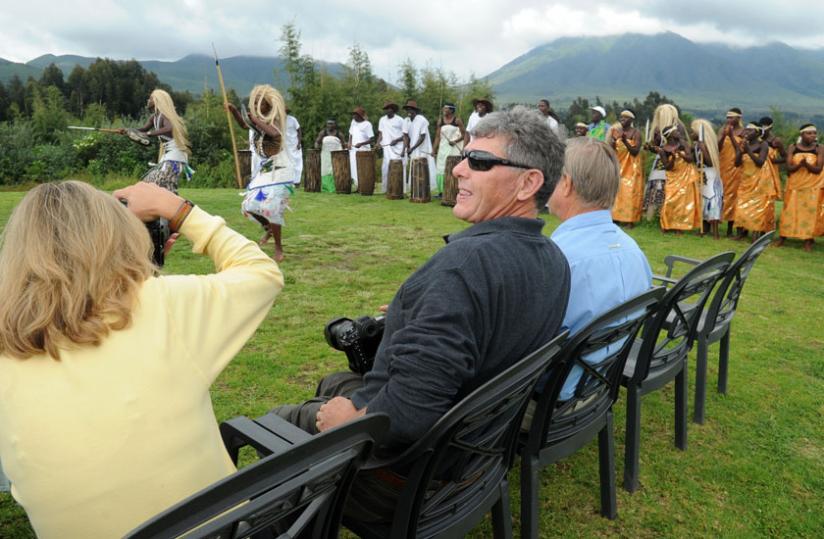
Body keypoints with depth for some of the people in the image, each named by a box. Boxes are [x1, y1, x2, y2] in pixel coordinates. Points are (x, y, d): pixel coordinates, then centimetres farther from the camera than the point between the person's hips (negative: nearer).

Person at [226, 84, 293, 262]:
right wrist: (233, 110, 12)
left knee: (270, 208, -15)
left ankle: (278, 249, -1)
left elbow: (275, 134, -39)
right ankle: (268, 228, 33)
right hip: (262, 171, 8)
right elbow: (243, 124, 28)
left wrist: (257, 120, -28)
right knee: (249, 206, 5)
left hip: (278, 172, -8)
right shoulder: (256, 120, 6)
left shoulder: (274, 120, -15)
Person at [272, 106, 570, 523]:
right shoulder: (555, 261, -5)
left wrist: (348, 419, -18)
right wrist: (409, 318, 5)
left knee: (277, 422, 16)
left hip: (407, 465, -8)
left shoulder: (468, 259, -33)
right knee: (334, 381, 29)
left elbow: (410, 412, -37)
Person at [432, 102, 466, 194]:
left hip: (455, 148, -4)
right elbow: (438, 136, 5)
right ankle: (442, 191, 8)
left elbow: (463, 134, -2)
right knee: (441, 169, 2)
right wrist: (434, 149, -1)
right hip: (443, 148, 4)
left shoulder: (457, 120, -4)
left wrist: (455, 141, -17)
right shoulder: (440, 120, 6)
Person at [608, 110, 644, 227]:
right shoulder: (615, 131, 6)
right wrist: (614, 140, -18)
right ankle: (616, 216, 7)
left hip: (631, 167, -4)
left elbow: (635, 151, -13)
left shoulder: (636, 133, -5)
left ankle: (630, 219, -4)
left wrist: (625, 141, -24)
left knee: (630, 192, -6)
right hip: (618, 165, 4)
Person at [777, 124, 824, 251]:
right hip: (794, 185, 1)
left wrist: (807, 164, -29)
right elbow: (789, 167, -9)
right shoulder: (792, 148, -1)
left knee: (810, 211, -2)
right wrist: (799, 164, -28)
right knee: (790, 210, 3)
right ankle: (782, 237, 11)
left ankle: (808, 240, 3)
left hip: (813, 186, -1)